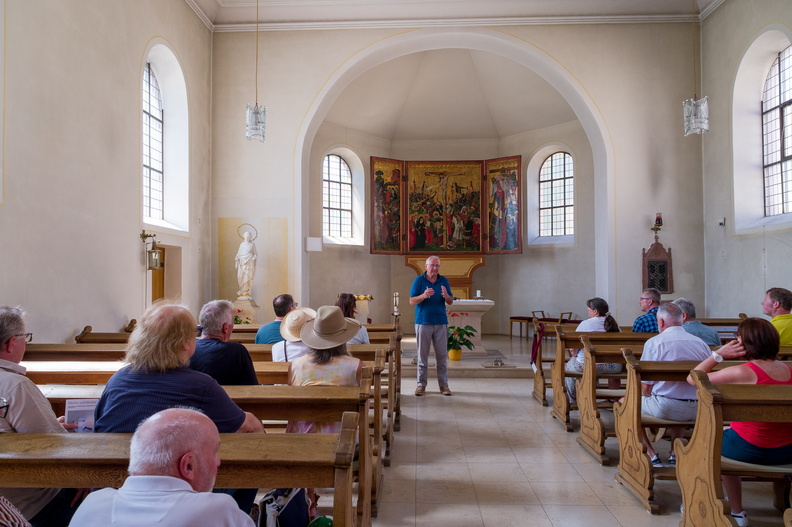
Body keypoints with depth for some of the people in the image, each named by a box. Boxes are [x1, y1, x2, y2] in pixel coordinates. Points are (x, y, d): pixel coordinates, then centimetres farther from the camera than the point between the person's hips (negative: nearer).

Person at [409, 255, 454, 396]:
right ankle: (421, 384, 12)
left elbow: (450, 302, 7)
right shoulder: (419, 280, 0)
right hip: (423, 322, -2)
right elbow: (412, 301, -4)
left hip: (441, 323, 2)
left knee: (442, 355, 4)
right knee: (422, 355, 4)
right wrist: (423, 296, -22)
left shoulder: (444, 281, 7)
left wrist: (446, 296, -16)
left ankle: (443, 384, 12)